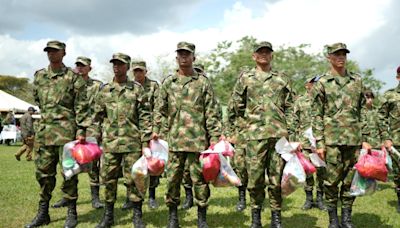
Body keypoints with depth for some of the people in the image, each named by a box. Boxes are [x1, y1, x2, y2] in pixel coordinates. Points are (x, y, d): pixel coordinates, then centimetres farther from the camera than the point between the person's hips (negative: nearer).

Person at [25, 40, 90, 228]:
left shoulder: (73, 77, -1)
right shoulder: (39, 76, 12)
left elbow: (81, 106, -5)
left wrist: (81, 130, -11)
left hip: (67, 131, -5)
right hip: (44, 131, 5)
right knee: (43, 172, 9)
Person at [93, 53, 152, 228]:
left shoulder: (137, 89, 2)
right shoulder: (104, 90, 10)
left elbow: (145, 117, -1)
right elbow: (98, 117, 13)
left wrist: (146, 140, -7)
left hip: (132, 142, -3)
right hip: (110, 142, 3)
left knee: (133, 178, 2)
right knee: (108, 178, 8)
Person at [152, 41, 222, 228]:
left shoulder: (203, 82, 3)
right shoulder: (168, 82, 10)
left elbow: (213, 113, 0)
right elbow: (159, 109, 12)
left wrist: (214, 138, -5)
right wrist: (156, 130, 1)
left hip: (198, 139, -2)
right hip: (174, 139, 2)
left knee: (199, 178, 4)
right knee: (172, 178, 7)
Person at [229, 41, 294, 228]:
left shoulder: (282, 79, 14)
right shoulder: (245, 77, 9)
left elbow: (289, 108, 11)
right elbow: (236, 105, 11)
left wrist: (290, 133, 4)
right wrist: (247, 124, 8)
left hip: (280, 134, 2)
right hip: (255, 135, -1)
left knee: (277, 177, 5)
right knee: (255, 177, 1)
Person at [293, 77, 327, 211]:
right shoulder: (300, 101, 6)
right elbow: (295, 122, 6)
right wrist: (297, 140, -1)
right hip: (305, 141, 0)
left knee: (321, 170, 4)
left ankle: (320, 199, 16)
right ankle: (308, 198, 16)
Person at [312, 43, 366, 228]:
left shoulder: (357, 81, 12)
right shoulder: (322, 83, 2)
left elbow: (364, 112, 13)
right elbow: (316, 115, -1)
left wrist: (365, 139, 7)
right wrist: (319, 142, -8)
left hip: (354, 139, 3)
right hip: (332, 139, -3)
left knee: (351, 179, 7)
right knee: (332, 179, 0)